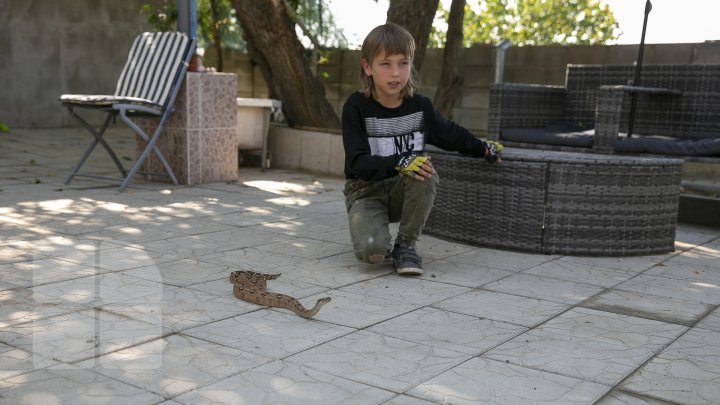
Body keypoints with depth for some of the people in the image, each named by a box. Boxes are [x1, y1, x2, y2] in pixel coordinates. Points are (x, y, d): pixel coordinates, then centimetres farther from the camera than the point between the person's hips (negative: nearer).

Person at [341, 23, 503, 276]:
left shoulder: (420, 106, -4)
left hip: (404, 192, 3)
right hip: (365, 190, -3)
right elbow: (358, 162, -23)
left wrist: (483, 148, 16)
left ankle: (405, 245, -12)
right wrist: (398, 163, -38)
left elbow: (450, 134, 17)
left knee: (426, 174, -32)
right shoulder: (356, 107, -15)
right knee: (371, 251, -30)